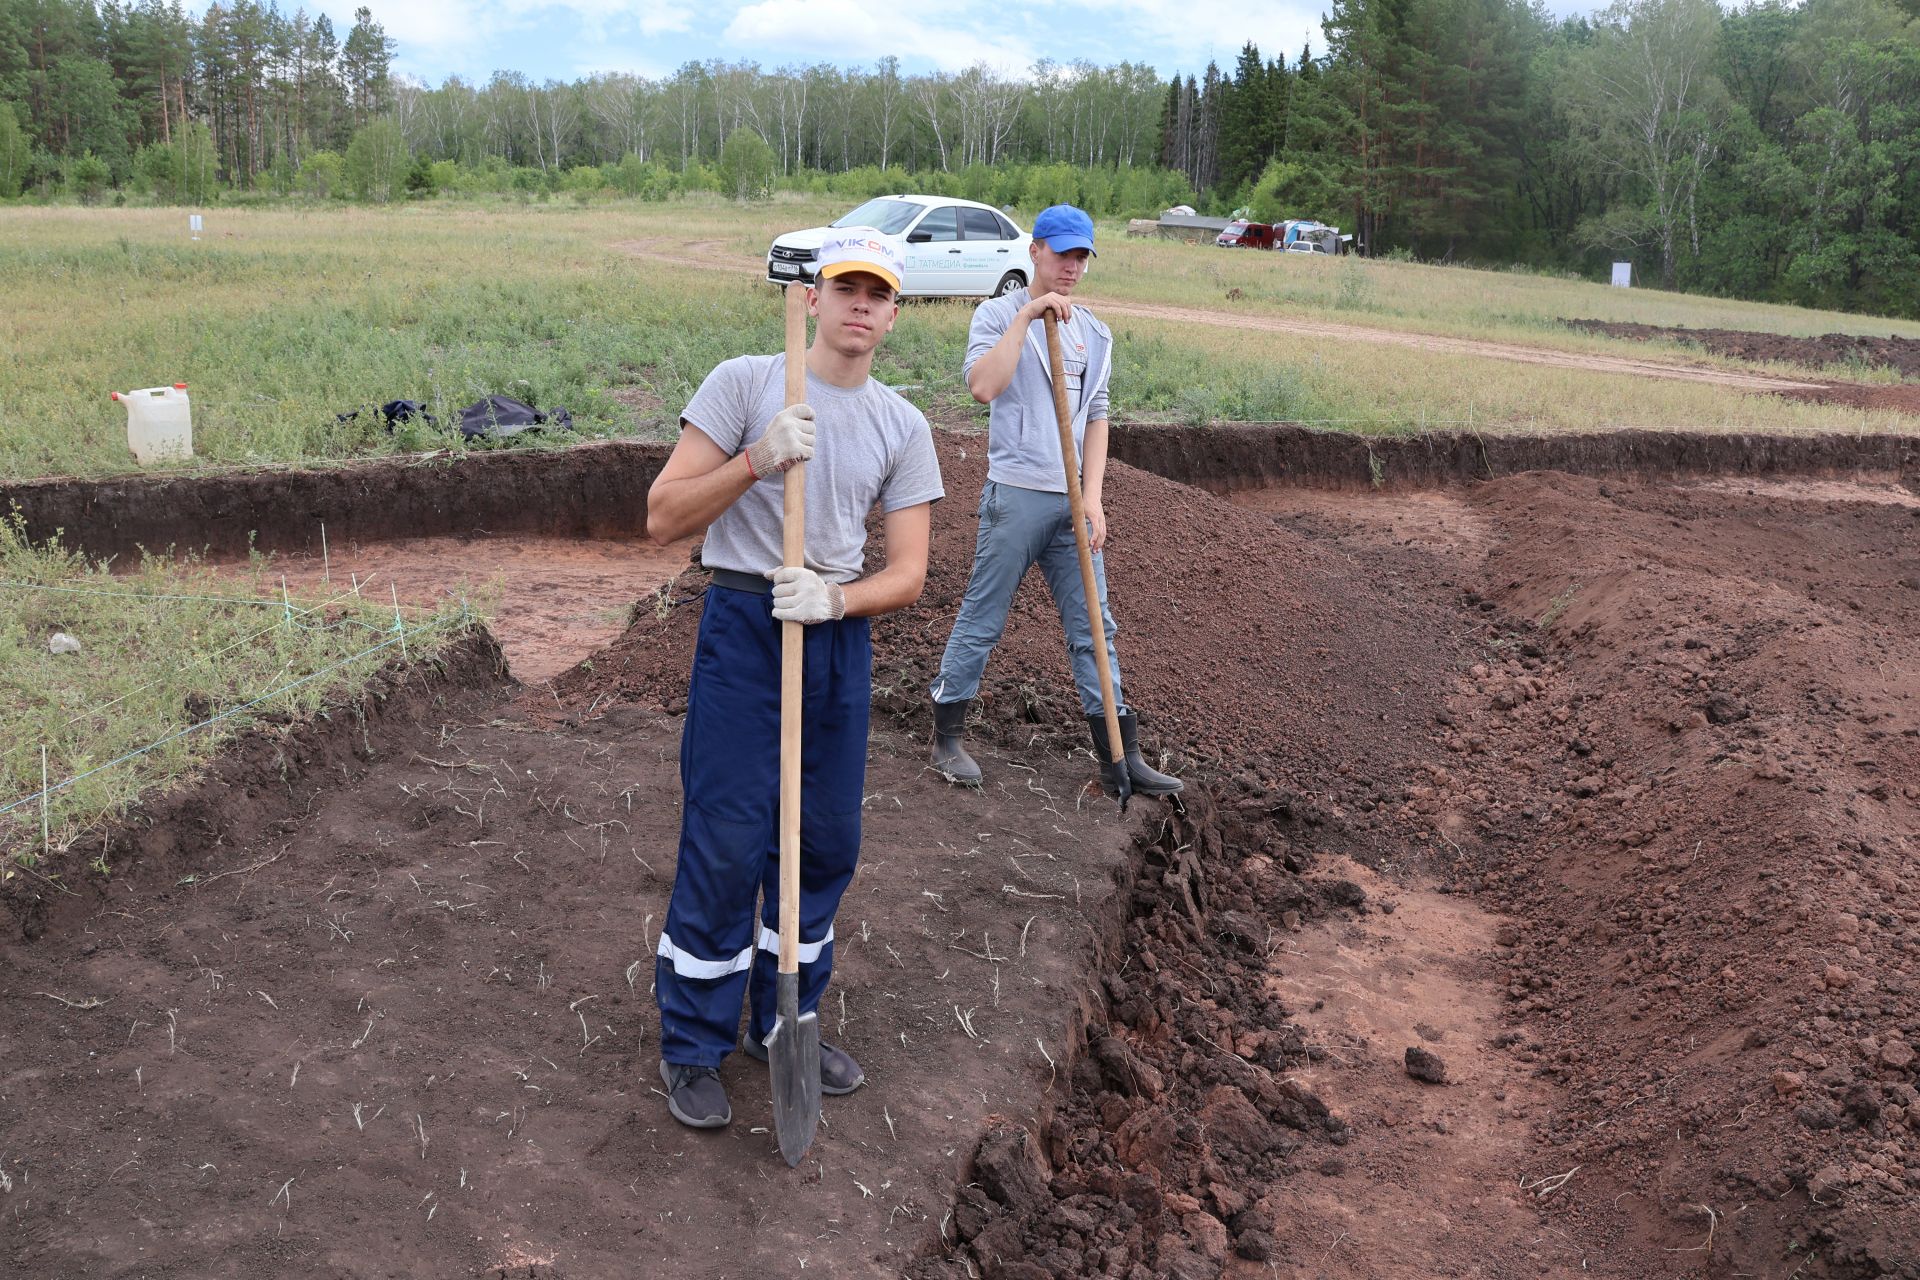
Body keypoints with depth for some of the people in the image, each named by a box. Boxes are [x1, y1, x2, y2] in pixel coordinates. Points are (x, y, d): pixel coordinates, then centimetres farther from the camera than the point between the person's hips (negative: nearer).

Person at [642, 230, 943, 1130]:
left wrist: (834, 599, -17)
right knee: (725, 846, -3)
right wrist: (757, 460, -23)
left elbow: (908, 572, 2)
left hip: (841, 637, 5)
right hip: (743, 627, -4)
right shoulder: (746, 382, -4)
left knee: (826, 845, 11)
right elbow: (664, 517, -10)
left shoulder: (903, 427, 8)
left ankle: (786, 1024, 31)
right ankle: (691, 1048, 15)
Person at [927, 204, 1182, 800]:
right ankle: (948, 736, 15)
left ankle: (1120, 754, 11)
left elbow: (1096, 419, 12)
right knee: (982, 620, 1)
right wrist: (1027, 314, -19)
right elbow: (983, 386, -20)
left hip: (1073, 503, 5)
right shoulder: (999, 314, -2)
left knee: (1094, 626, 7)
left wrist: (1093, 499, 2)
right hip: (1016, 494, -5)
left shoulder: (1095, 334, 14)